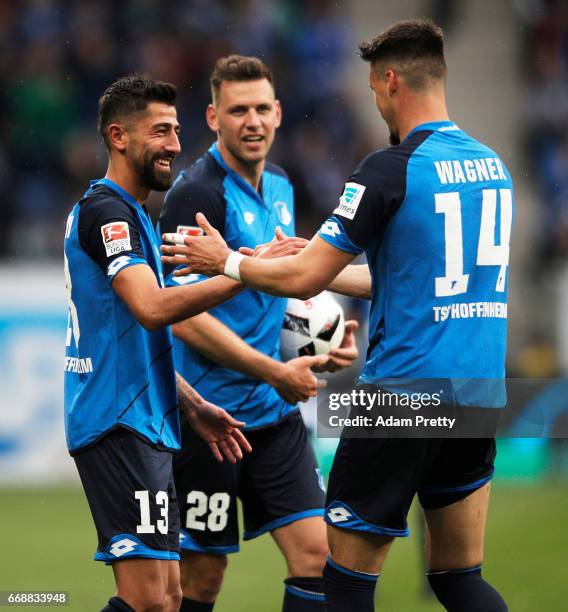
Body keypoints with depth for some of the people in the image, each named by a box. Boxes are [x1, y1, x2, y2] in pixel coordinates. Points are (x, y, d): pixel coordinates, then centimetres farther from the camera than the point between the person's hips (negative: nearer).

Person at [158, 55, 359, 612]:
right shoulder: (195, 193, -14)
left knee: (315, 552, -3)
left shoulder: (279, 187, 12)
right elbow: (185, 317, -19)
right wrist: (275, 372, -18)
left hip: (275, 416, 7)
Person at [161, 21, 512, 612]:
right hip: (479, 397, 7)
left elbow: (302, 279, -10)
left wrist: (227, 261, 8)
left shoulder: (390, 170, -12)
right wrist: (327, 269, 31)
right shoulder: (492, 165, 11)